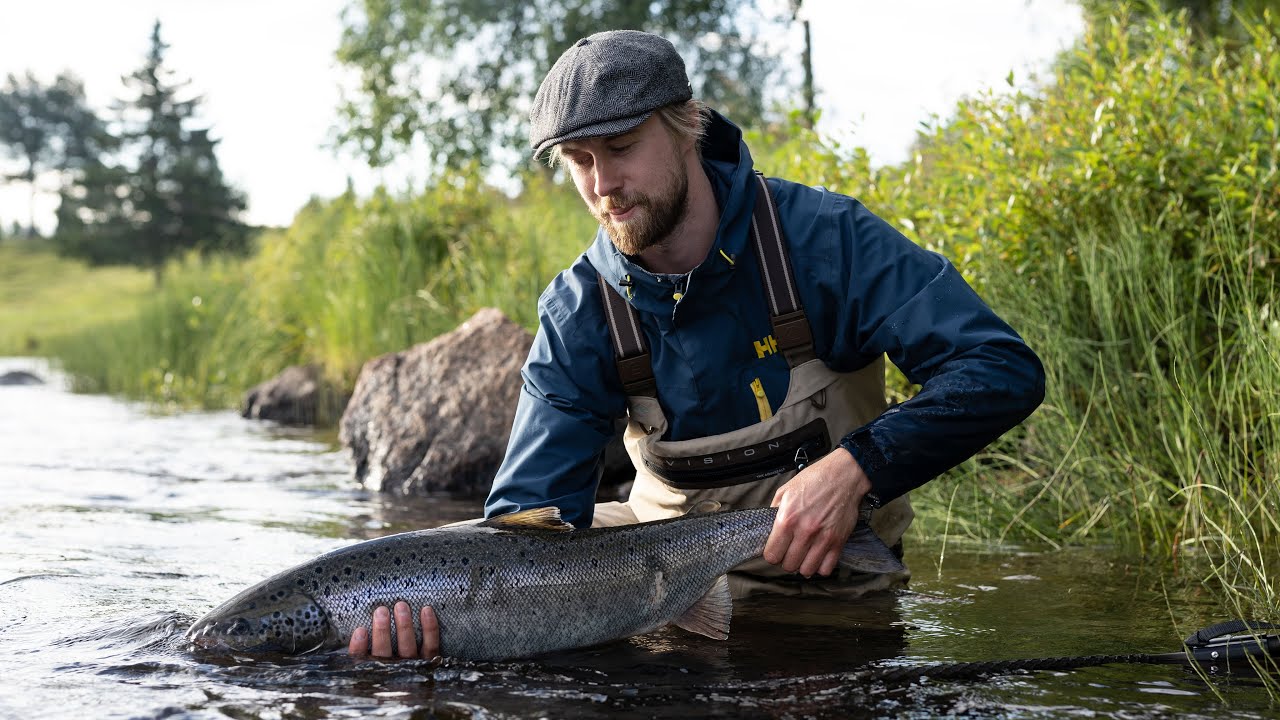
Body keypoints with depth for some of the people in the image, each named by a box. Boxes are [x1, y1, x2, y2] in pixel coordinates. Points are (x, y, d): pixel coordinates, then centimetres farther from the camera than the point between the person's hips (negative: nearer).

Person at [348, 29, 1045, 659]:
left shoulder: (822, 236, -18)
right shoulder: (577, 316, -9)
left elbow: (1003, 369, -22)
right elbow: (530, 512, -14)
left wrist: (852, 468, -35)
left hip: (831, 568, -2)